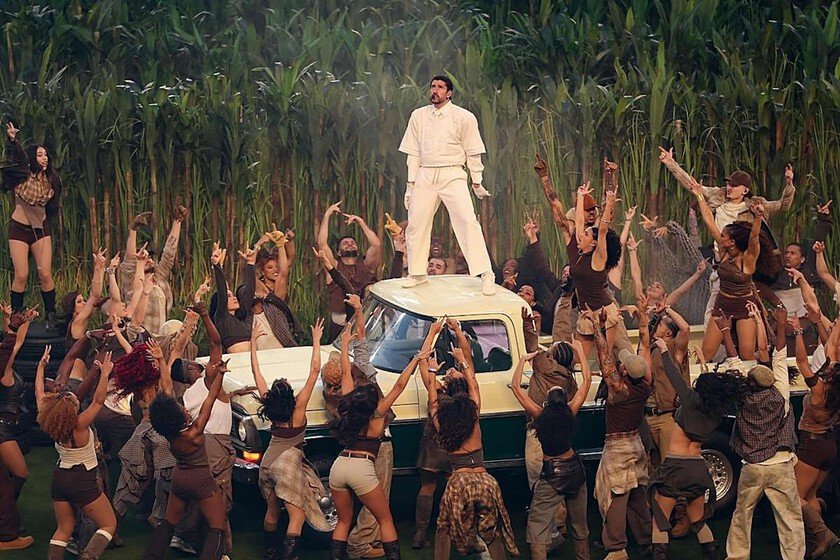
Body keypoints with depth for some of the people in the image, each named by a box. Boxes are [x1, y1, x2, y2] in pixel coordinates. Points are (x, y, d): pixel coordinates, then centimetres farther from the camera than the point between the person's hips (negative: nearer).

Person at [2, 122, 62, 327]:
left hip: (41, 229, 3)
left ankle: (51, 316, 5)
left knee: (45, 274, -5)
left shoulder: (50, 181, 1)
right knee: (21, 275, -5)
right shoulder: (23, 176, -9)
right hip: (19, 228, -2)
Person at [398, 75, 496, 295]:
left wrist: (477, 183, 3)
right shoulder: (419, 116, 10)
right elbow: (413, 153, 13)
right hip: (425, 176, 4)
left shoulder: (464, 117, 0)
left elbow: (473, 153, 4)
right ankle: (417, 273, 21)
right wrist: (411, 184, 9)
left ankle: (486, 275, -17)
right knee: (416, 225, 3)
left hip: (452, 175, -4)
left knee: (467, 221, -17)